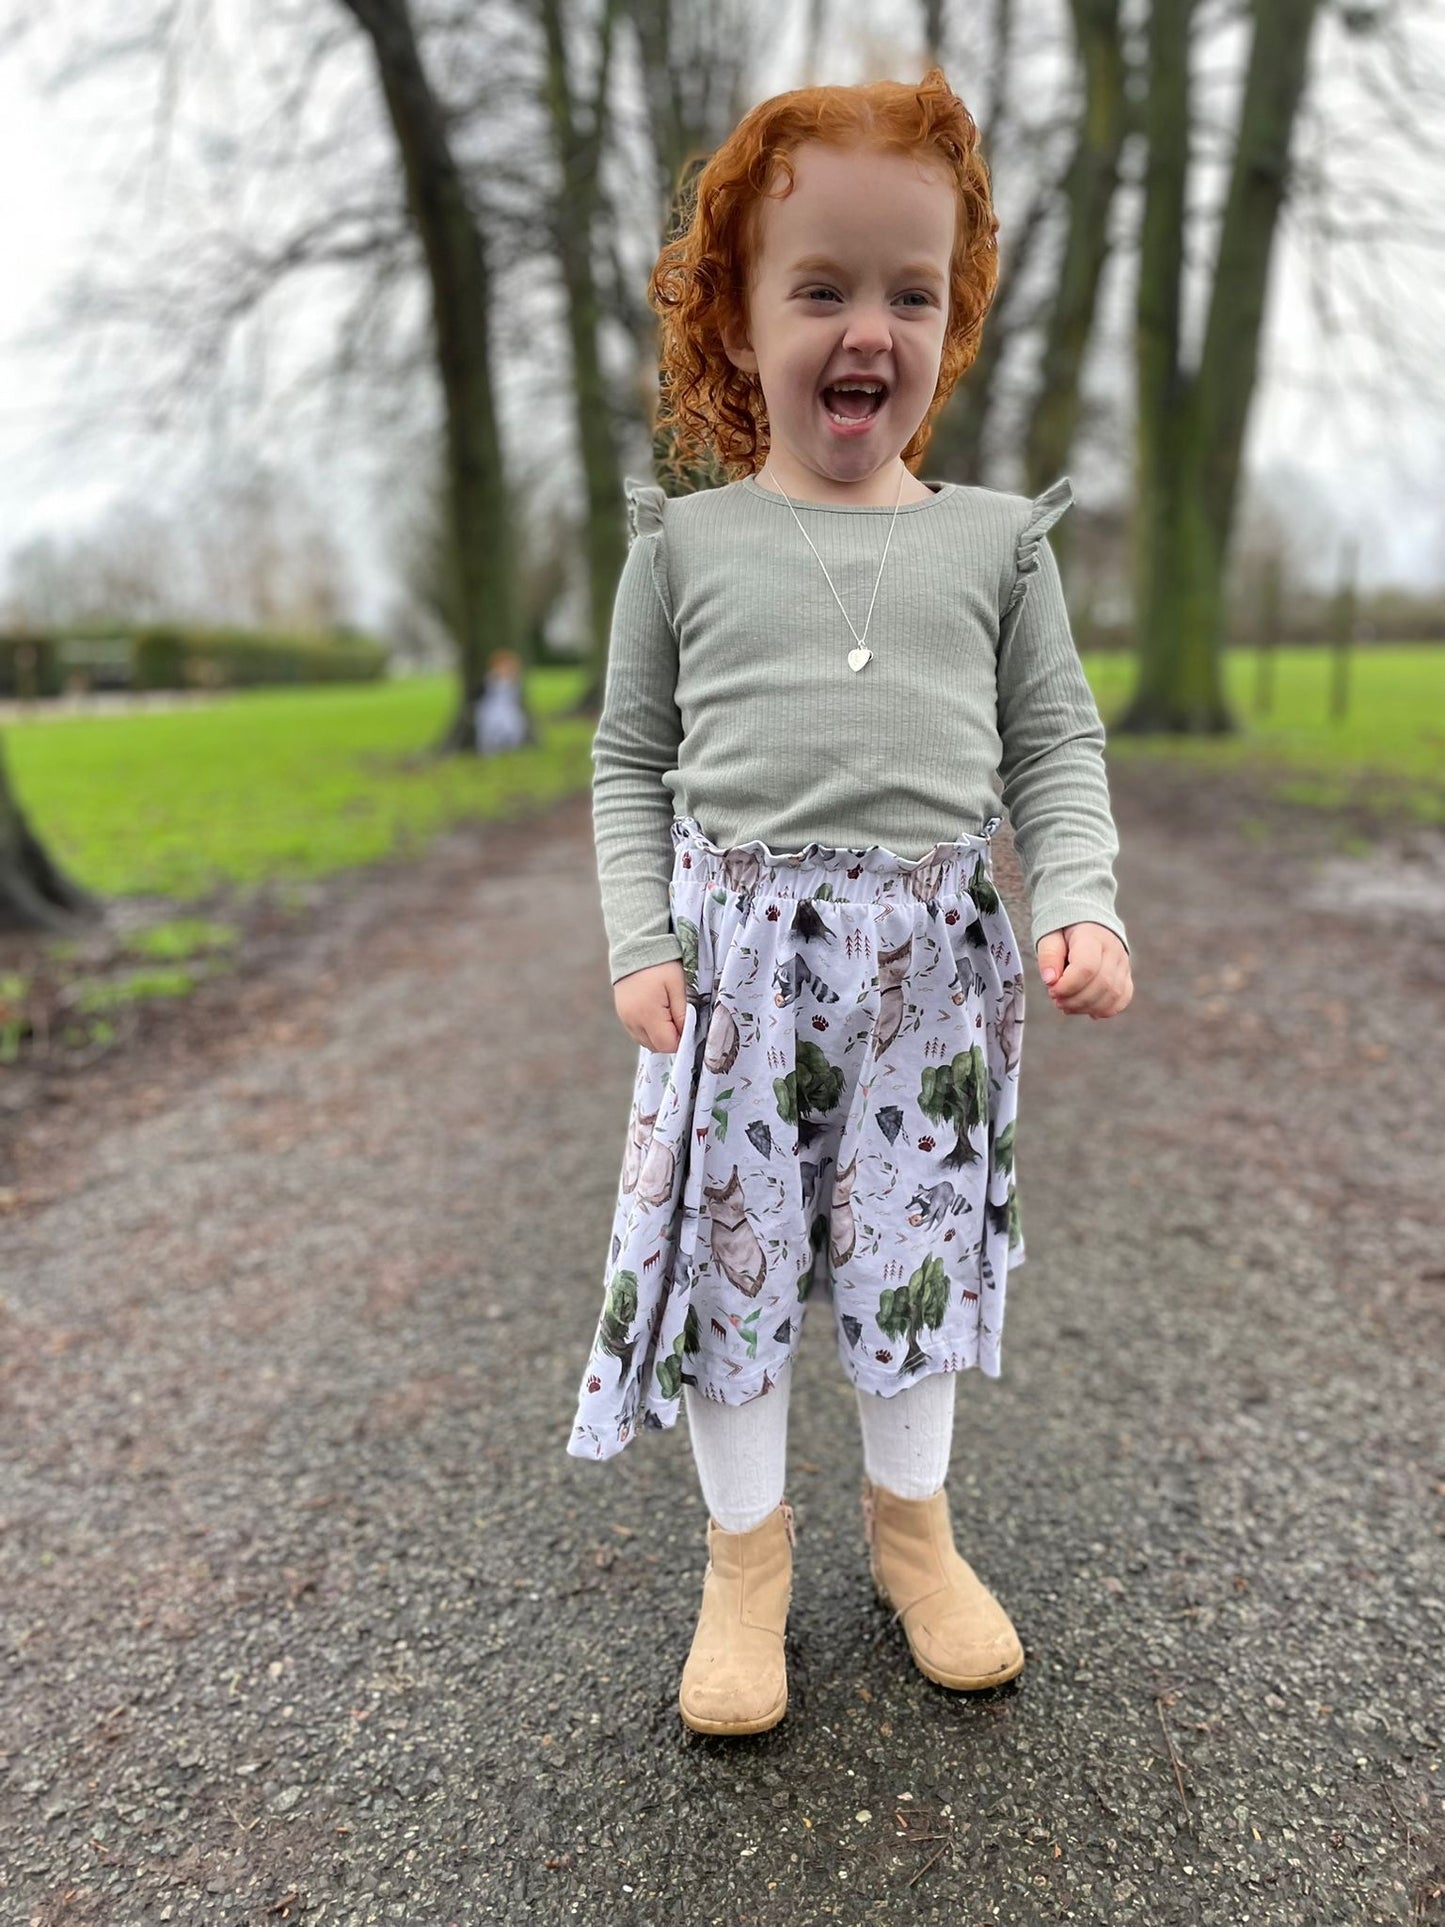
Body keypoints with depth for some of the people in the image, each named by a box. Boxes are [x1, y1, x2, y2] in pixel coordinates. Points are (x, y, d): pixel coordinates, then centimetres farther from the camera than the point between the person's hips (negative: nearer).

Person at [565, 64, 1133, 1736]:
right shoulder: (685, 543, 4)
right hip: (737, 952, -1)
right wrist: (640, 944, -4)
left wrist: (1080, 903, -8)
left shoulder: (998, 538, 7)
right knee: (729, 1254, 5)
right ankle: (746, 1553, 28)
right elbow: (631, 760, 6)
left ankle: (912, 1530, 36)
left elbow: (1055, 743, 8)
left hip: (932, 958, 1)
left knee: (917, 1254, 12)